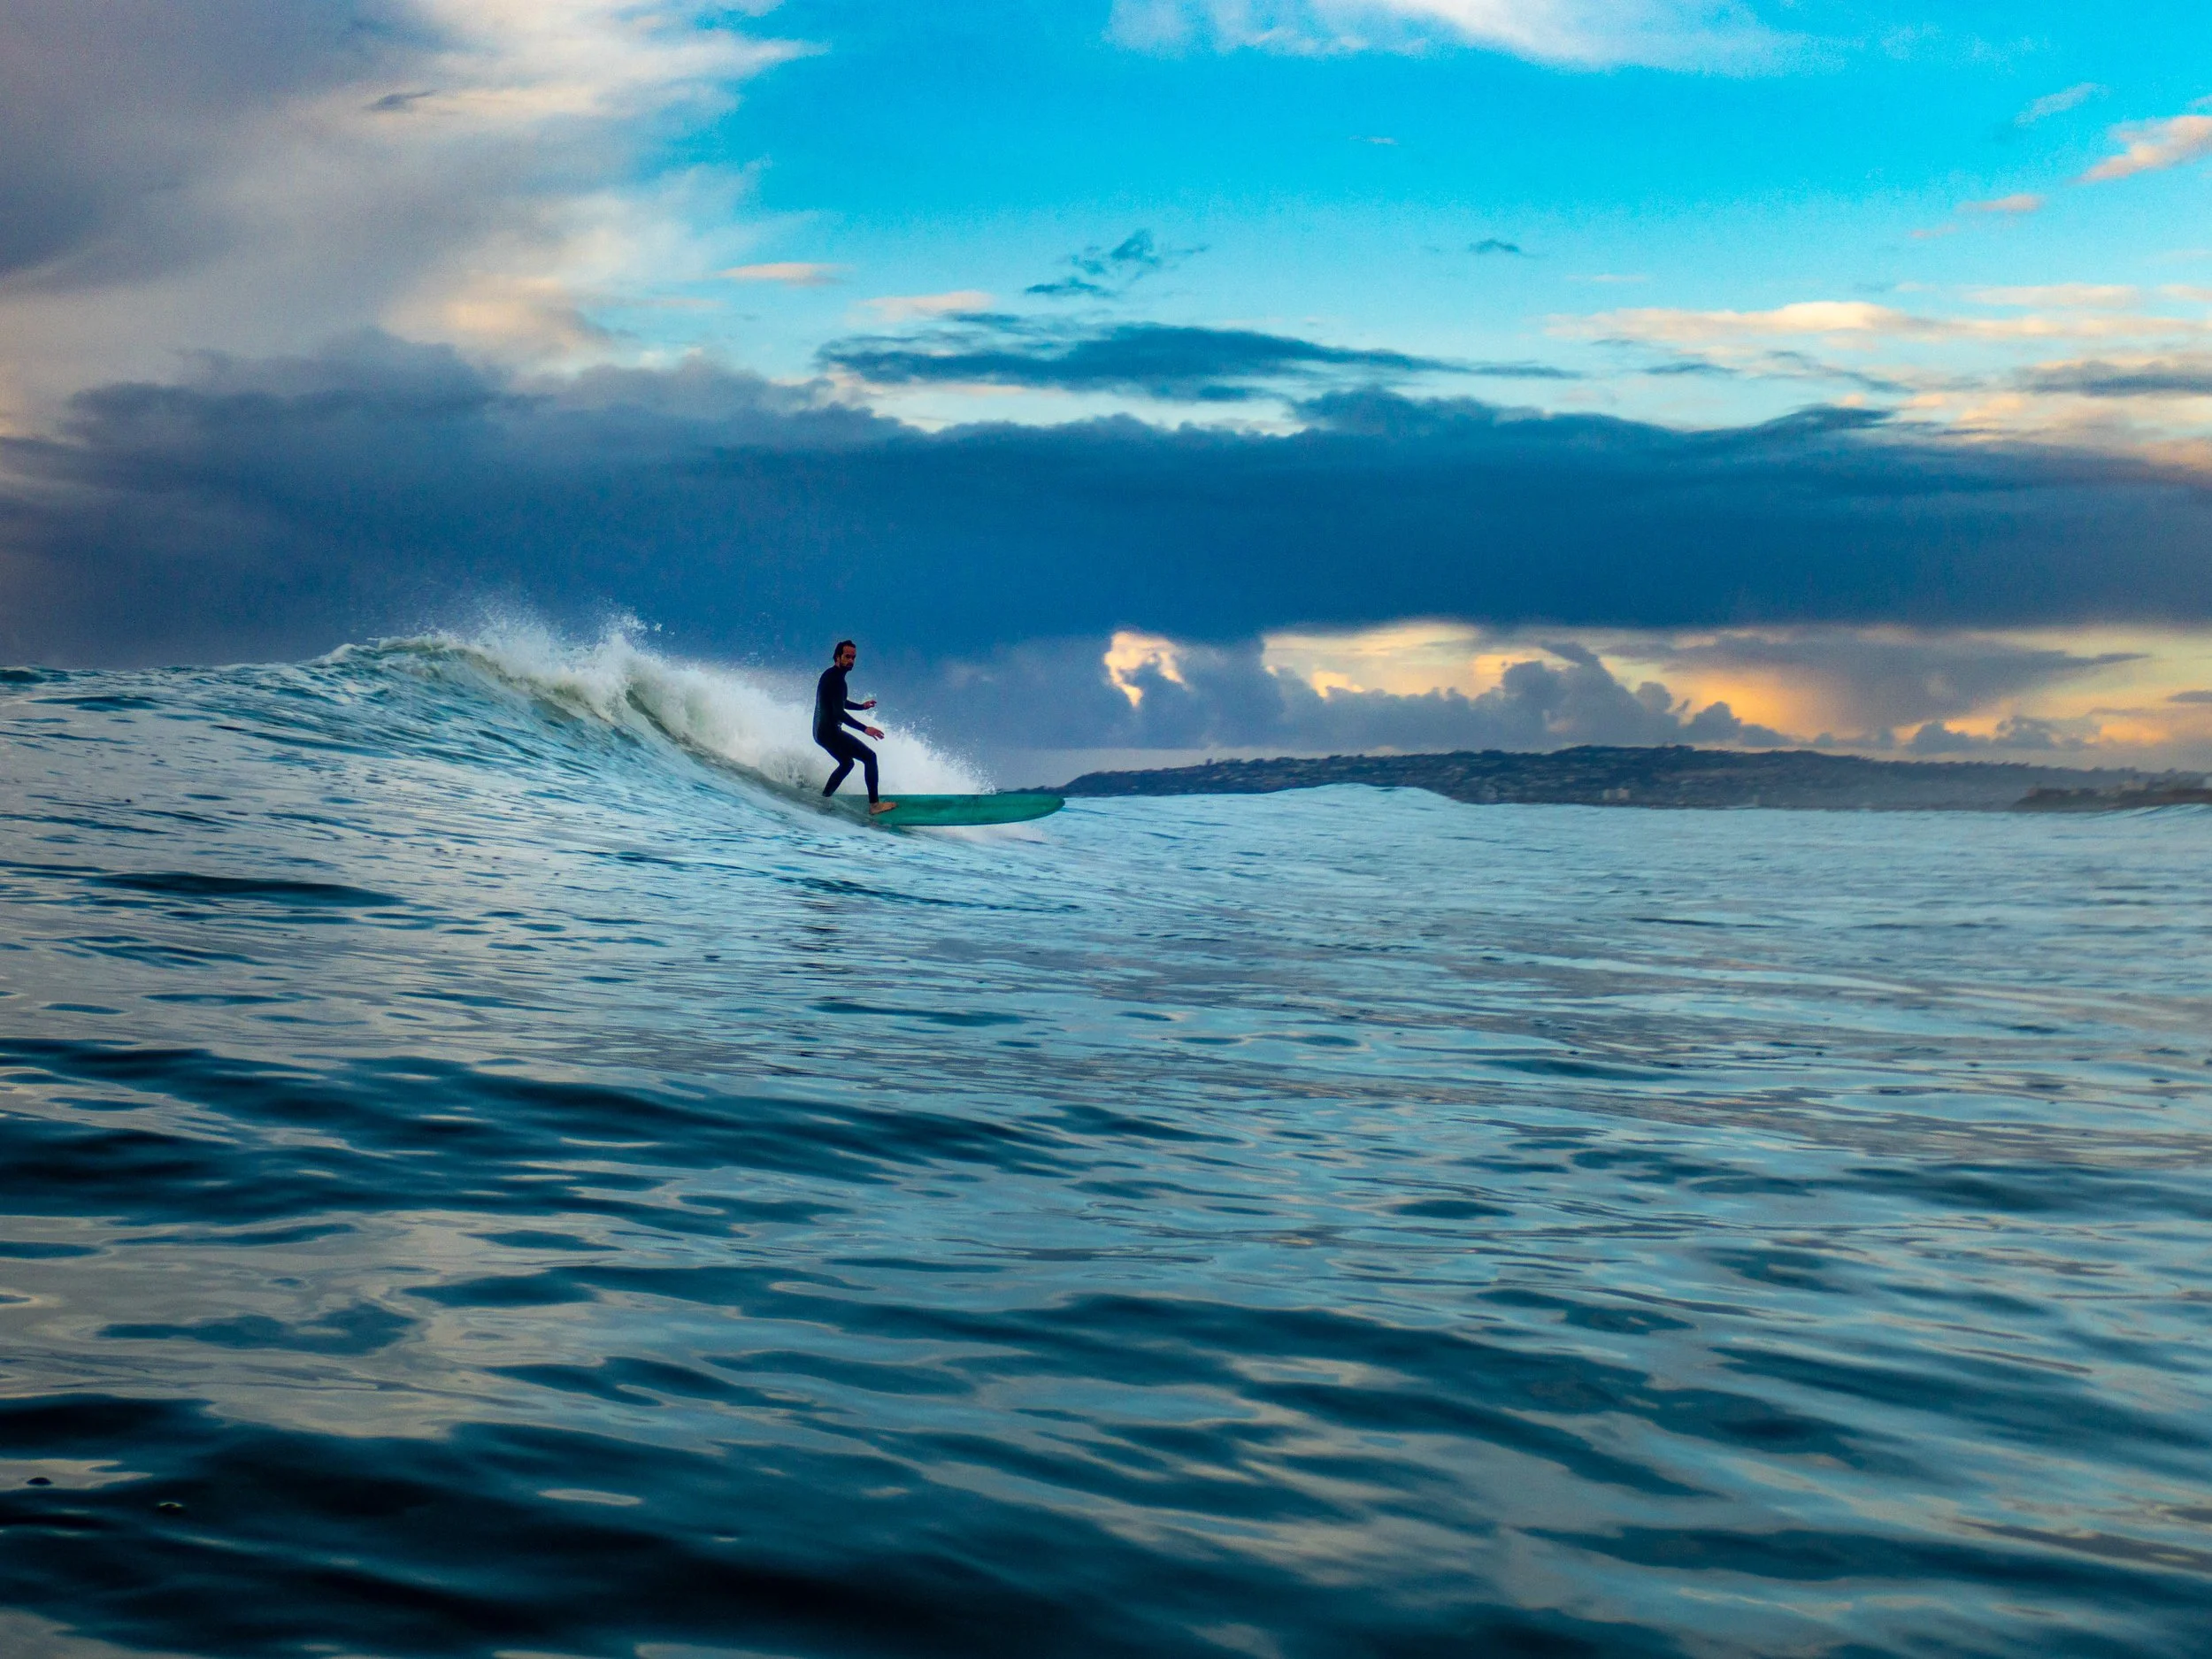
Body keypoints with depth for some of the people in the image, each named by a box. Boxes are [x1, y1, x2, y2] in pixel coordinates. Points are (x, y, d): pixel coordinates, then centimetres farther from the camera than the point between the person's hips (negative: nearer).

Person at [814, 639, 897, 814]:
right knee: (869, 757, -11)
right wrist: (864, 729, -30)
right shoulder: (836, 679, -19)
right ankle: (874, 804, -16)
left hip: (821, 731, 11)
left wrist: (861, 706, 35)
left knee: (847, 763, 29)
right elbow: (839, 713, -27)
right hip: (830, 731, -11)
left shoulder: (829, 675, 14)